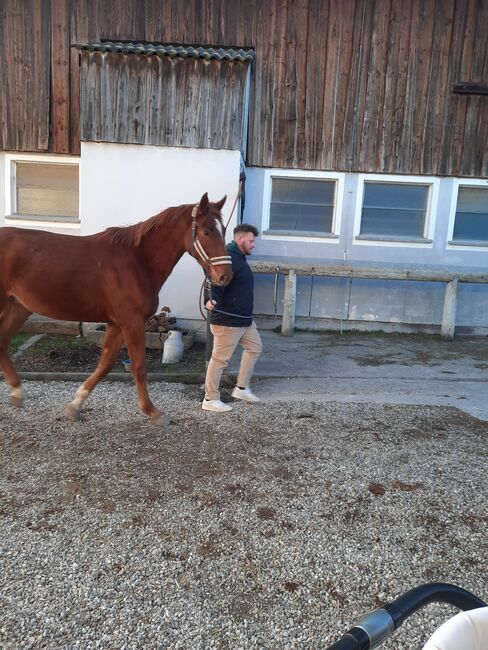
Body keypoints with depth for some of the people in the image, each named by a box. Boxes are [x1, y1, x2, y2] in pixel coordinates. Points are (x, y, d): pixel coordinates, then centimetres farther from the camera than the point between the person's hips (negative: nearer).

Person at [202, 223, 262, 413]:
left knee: (254, 347, 19)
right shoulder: (229, 258, -19)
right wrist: (211, 299, -53)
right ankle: (210, 400, 10)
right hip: (227, 321, -11)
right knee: (220, 359, -2)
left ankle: (241, 388, 27)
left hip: (244, 319, 11)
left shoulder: (239, 258, 15)